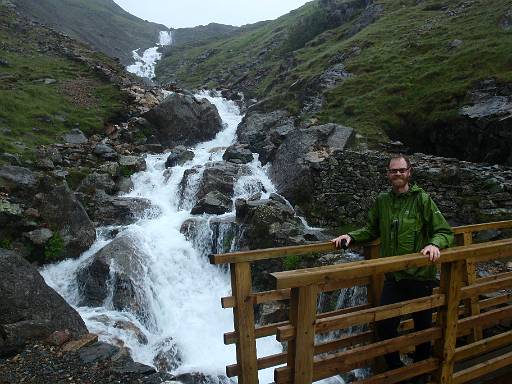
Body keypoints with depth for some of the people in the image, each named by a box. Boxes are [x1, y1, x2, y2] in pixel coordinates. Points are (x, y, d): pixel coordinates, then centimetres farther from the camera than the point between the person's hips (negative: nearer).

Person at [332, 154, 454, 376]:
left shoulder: (422, 199, -8)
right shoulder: (382, 201, 5)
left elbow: (445, 232, -10)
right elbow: (371, 230, 15)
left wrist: (435, 244, -30)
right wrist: (351, 236, -1)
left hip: (420, 276, -3)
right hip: (393, 277, 3)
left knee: (422, 327, 14)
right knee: (384, 326, 3)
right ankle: (395, 369, 30)